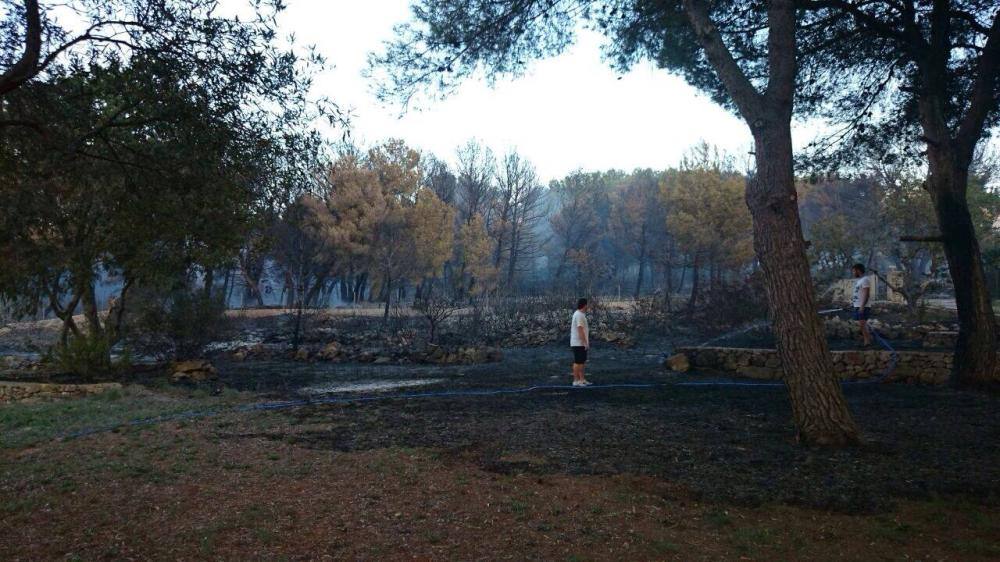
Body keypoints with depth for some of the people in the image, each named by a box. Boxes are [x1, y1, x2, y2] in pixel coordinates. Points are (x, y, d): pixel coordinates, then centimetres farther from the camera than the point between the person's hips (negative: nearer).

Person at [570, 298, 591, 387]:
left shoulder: (581, 314, 15)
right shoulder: (579, 315, -18)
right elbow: (580, 330, -23)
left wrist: (586, 342, 21)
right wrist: (585, 343, -23)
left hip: (581, 343, 10)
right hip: (578, 343, -10)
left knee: (582, 362, 13)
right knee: (577, 362, -4)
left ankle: (582, 379, 19)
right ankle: (576, 381, 1)